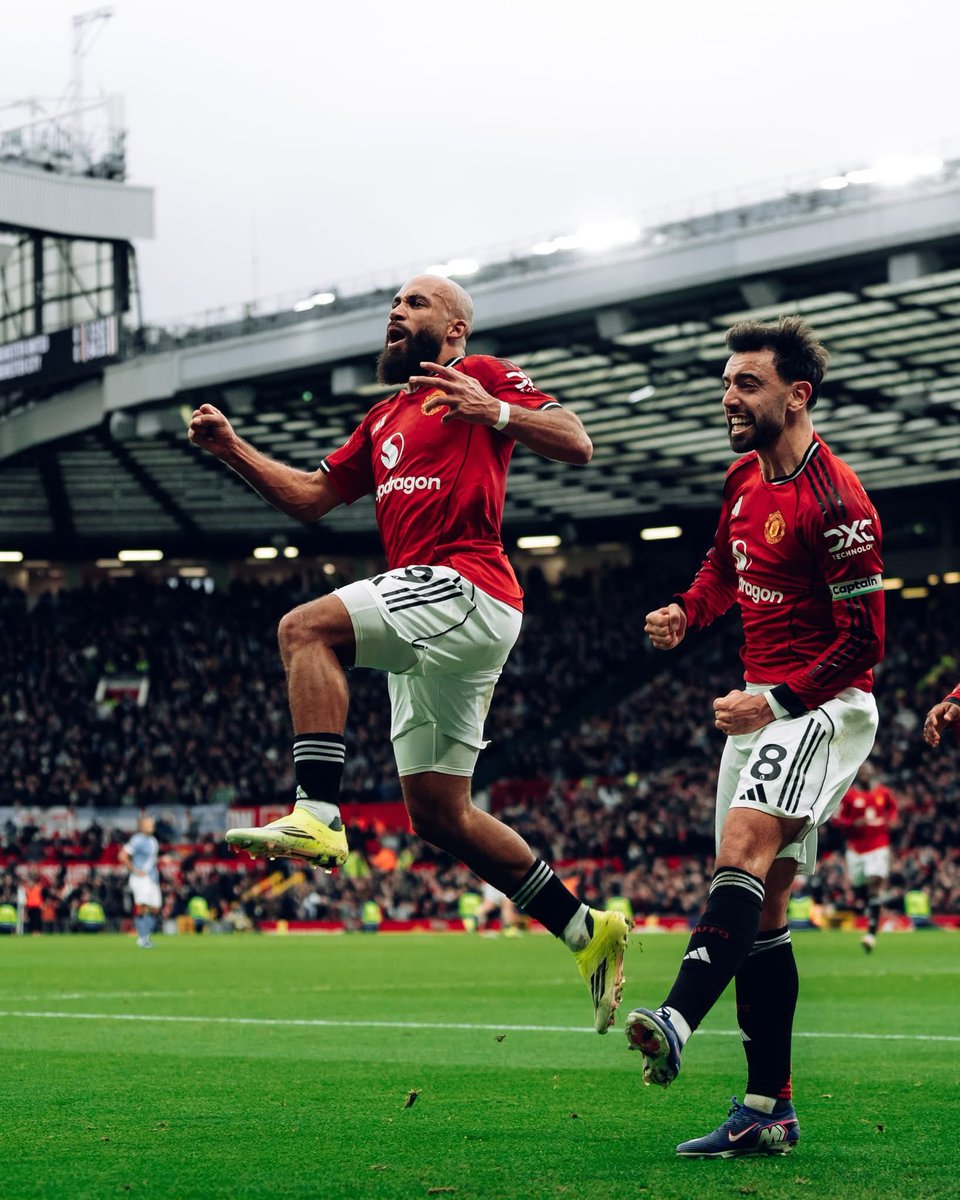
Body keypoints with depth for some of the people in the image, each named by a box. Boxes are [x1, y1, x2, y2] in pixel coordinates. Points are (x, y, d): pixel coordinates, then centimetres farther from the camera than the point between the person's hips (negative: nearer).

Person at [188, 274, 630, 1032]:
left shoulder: (484, 377, 4)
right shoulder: (385, 419, 29)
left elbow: (576, 444, -8)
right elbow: (312, 497, 28)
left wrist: (493, 411, -23)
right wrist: (233, 450, 17)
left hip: (466, 587, -9)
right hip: (430, 626, 9)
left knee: (306, 629, -26)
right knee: (438, 813, 8)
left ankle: (318, 816, -34)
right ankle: (586, 929, 14)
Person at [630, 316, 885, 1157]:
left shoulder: (834, 502, -18)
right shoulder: (745, 478, 8)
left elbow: (863, 641, -17)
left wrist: (777, 701, -22)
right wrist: (687, 614, 6)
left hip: (825, 704, -9)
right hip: (764, 705, 9)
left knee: (745, 844, -31)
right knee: (761, 905, 6)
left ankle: (679, 1020, -49)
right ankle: (770, 1111, 9)